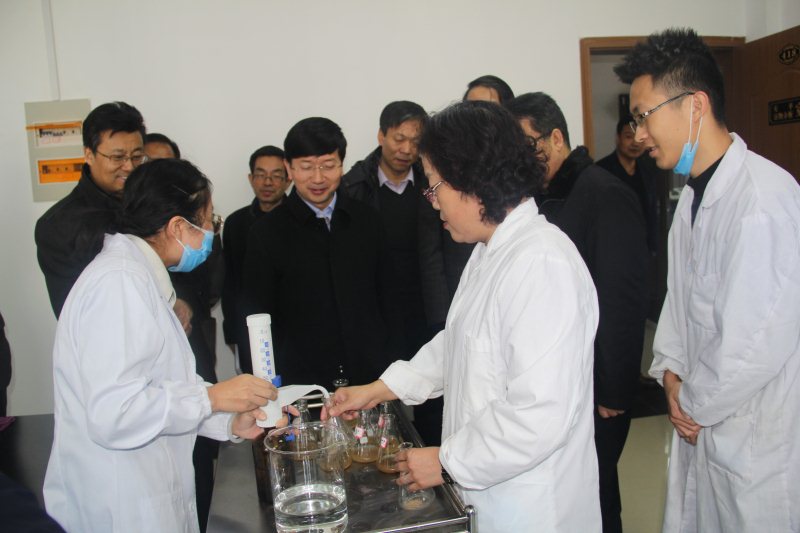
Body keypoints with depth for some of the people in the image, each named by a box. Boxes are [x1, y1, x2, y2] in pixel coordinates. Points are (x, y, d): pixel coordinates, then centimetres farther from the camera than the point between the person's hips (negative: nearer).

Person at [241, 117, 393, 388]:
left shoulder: (366, 219, 4)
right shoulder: (267, 232, -5)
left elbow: (384, 293, 10)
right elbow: (257, 317, -2)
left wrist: (390, 363, 6)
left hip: (370, 375, 3)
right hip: (301, 382, -2)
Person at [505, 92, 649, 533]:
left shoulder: (606, 196, -14)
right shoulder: (539, 197, 9)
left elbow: (624, 300, -16)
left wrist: (614, 393, -14)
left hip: (593, 390, -7)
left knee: (593, 495, 7)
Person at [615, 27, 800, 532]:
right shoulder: (694, 194, 7)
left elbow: (757, 344, -25)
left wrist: (694, 403, -10)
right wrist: (672, 373, 1)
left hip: (758, 441, -8)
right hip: (702, 424, 8)